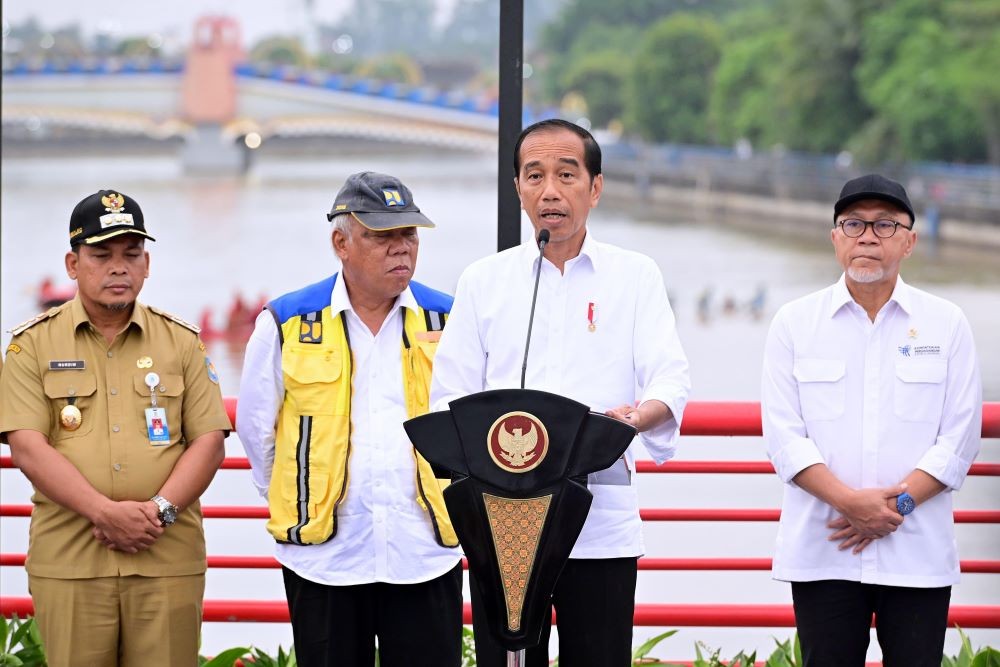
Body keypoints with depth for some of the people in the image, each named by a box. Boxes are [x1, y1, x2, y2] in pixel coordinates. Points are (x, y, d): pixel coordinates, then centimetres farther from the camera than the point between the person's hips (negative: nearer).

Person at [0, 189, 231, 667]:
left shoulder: (181, 341, 10)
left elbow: (209, 441, 5)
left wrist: (160, 509, -11)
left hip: (168, 558, 1)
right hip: (68, 560, -1)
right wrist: (106, 513, -15)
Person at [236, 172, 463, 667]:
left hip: (425, 553, 1)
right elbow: (256, 427, 10)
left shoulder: (448, 321, 4)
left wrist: (455, 498, 10)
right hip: (324, 552, 0)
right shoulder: (287, 324, 1)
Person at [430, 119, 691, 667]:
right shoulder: (482, 282, 11)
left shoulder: (635, 276, 9)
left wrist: (637, 416, -25)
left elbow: (671, 380, -2)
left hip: (603, 527, -1)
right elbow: (449, 398, 8)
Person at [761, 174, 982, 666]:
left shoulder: (946, 324, 7)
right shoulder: (795, 323, 6)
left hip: (918, 553, 0)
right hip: (822, 550, 0)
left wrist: (897, 504, -11)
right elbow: (784, 436, 0)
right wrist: (850, 501, -13)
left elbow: (959, 437, 2)